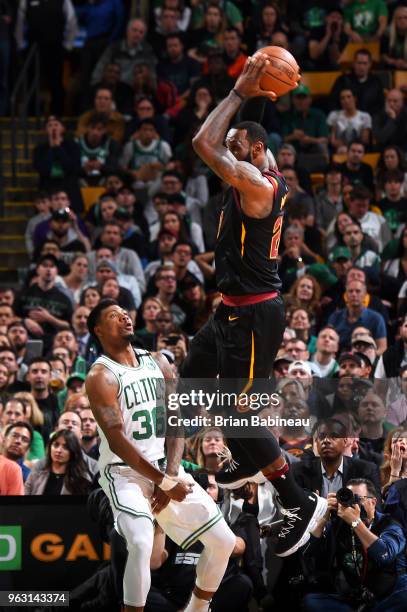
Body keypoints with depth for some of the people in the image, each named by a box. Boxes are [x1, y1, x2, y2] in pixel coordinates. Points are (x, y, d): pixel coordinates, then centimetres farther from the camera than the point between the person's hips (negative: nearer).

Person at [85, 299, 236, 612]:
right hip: (125, 473, -7)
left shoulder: (157, 363, 9)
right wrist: (165, 483, -19)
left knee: (223, 541, 4)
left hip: (165, 468, 7)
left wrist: (171, 476, -10)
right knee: (141, 544, -31)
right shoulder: (101, 376, -12)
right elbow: (118, 443, -18)